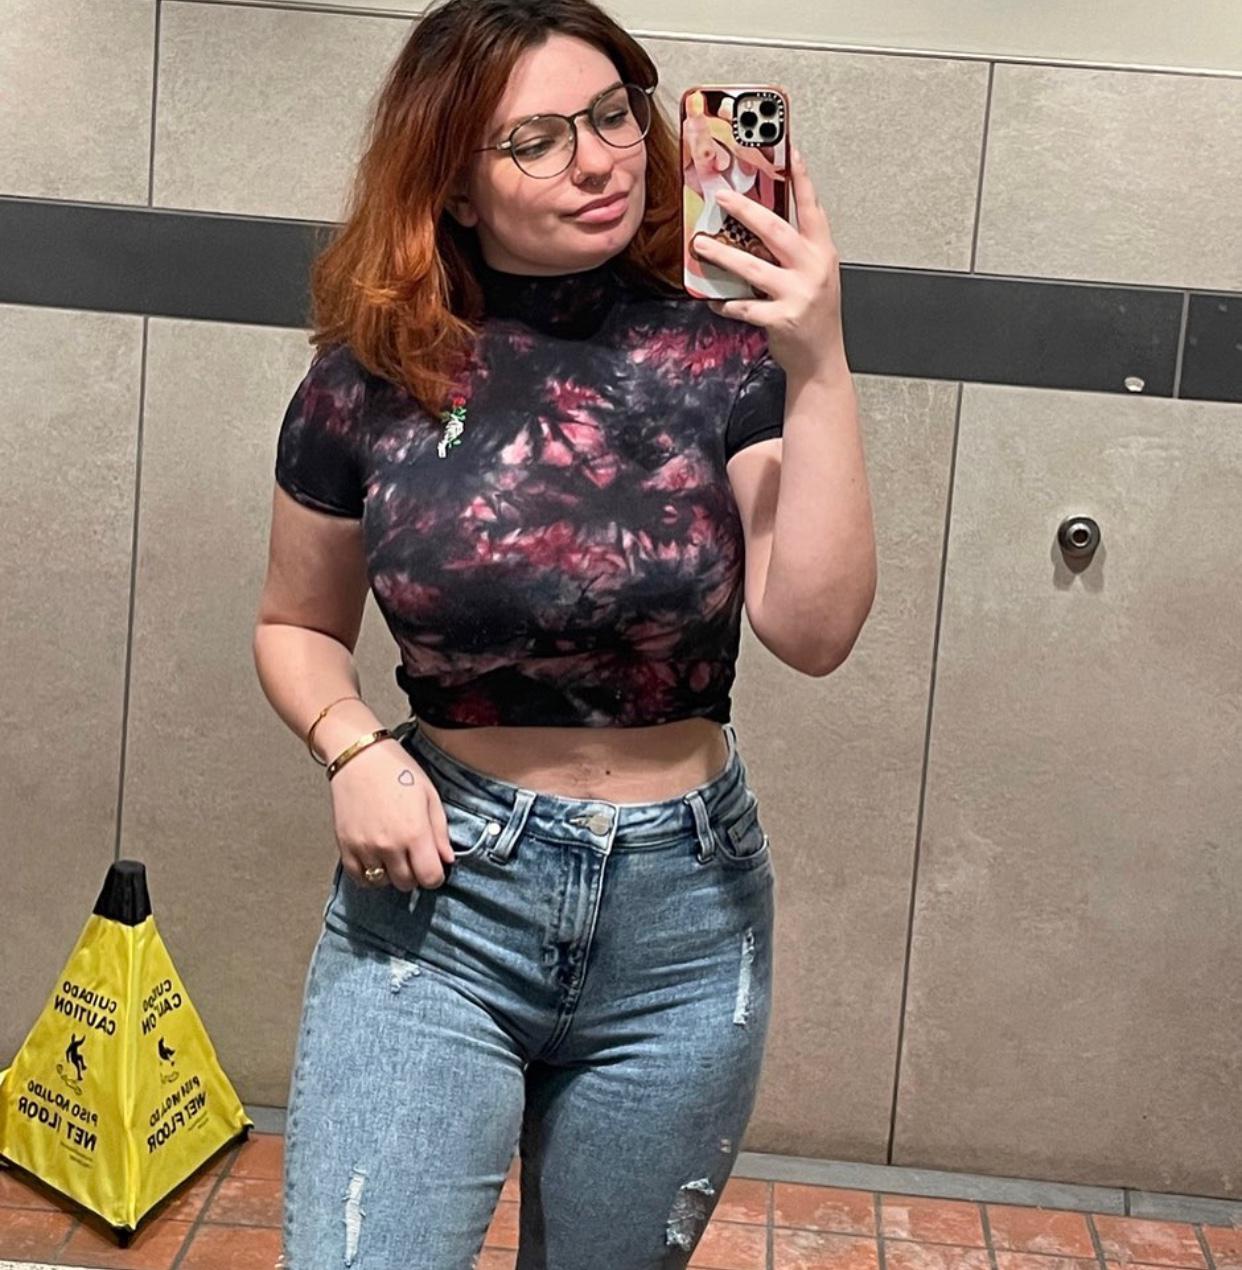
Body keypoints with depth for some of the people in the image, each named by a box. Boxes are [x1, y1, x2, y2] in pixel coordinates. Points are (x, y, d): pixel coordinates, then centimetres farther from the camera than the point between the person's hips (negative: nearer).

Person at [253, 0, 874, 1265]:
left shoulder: (723, 362, -7)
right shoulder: (371, 383, -5)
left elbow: (813, 630, -18)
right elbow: (296, 626, 9)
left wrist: (818, 371, -24)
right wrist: (352, 746, -10)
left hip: (683, 918, 1)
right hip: (439, 888, -1)